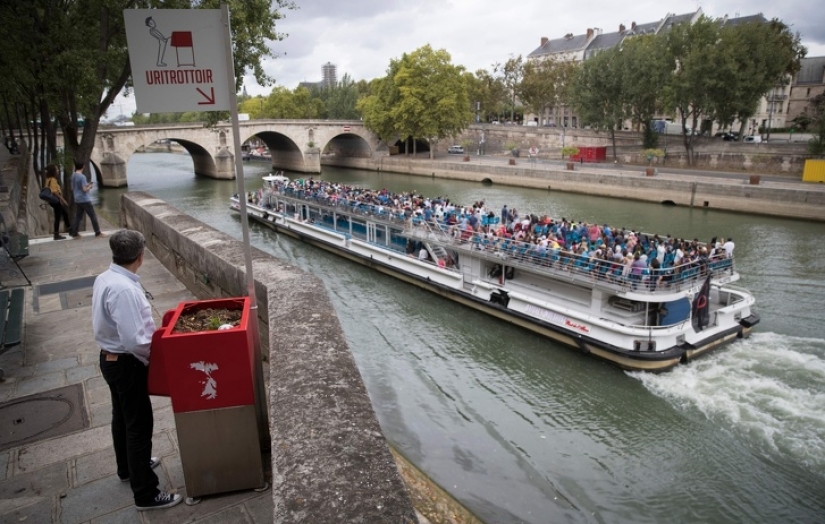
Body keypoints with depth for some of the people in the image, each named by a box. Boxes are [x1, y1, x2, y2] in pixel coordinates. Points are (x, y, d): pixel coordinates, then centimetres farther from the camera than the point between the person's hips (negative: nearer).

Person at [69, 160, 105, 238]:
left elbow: (72, 188, 18)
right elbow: (85, 189, -21)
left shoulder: (73, 176, 9)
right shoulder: (82, 177, -16)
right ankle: (98, 233, 2)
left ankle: (74, 233, 10)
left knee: (78, 216, 11)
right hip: (84, 200, -8)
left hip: (77, 200, 8)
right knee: (93, 216, 0)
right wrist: (90, 186, -1)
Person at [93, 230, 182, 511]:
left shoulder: (104, 279, 1)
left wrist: (149, 329, 12)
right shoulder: (125, 290, -30)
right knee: (139, 424, 1)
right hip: (127, 364, -10)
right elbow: (134, 340, -30)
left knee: (122, 416, 26)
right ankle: (146, 494, 13)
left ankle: (128, 467, 47)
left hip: (110, 358, 10)